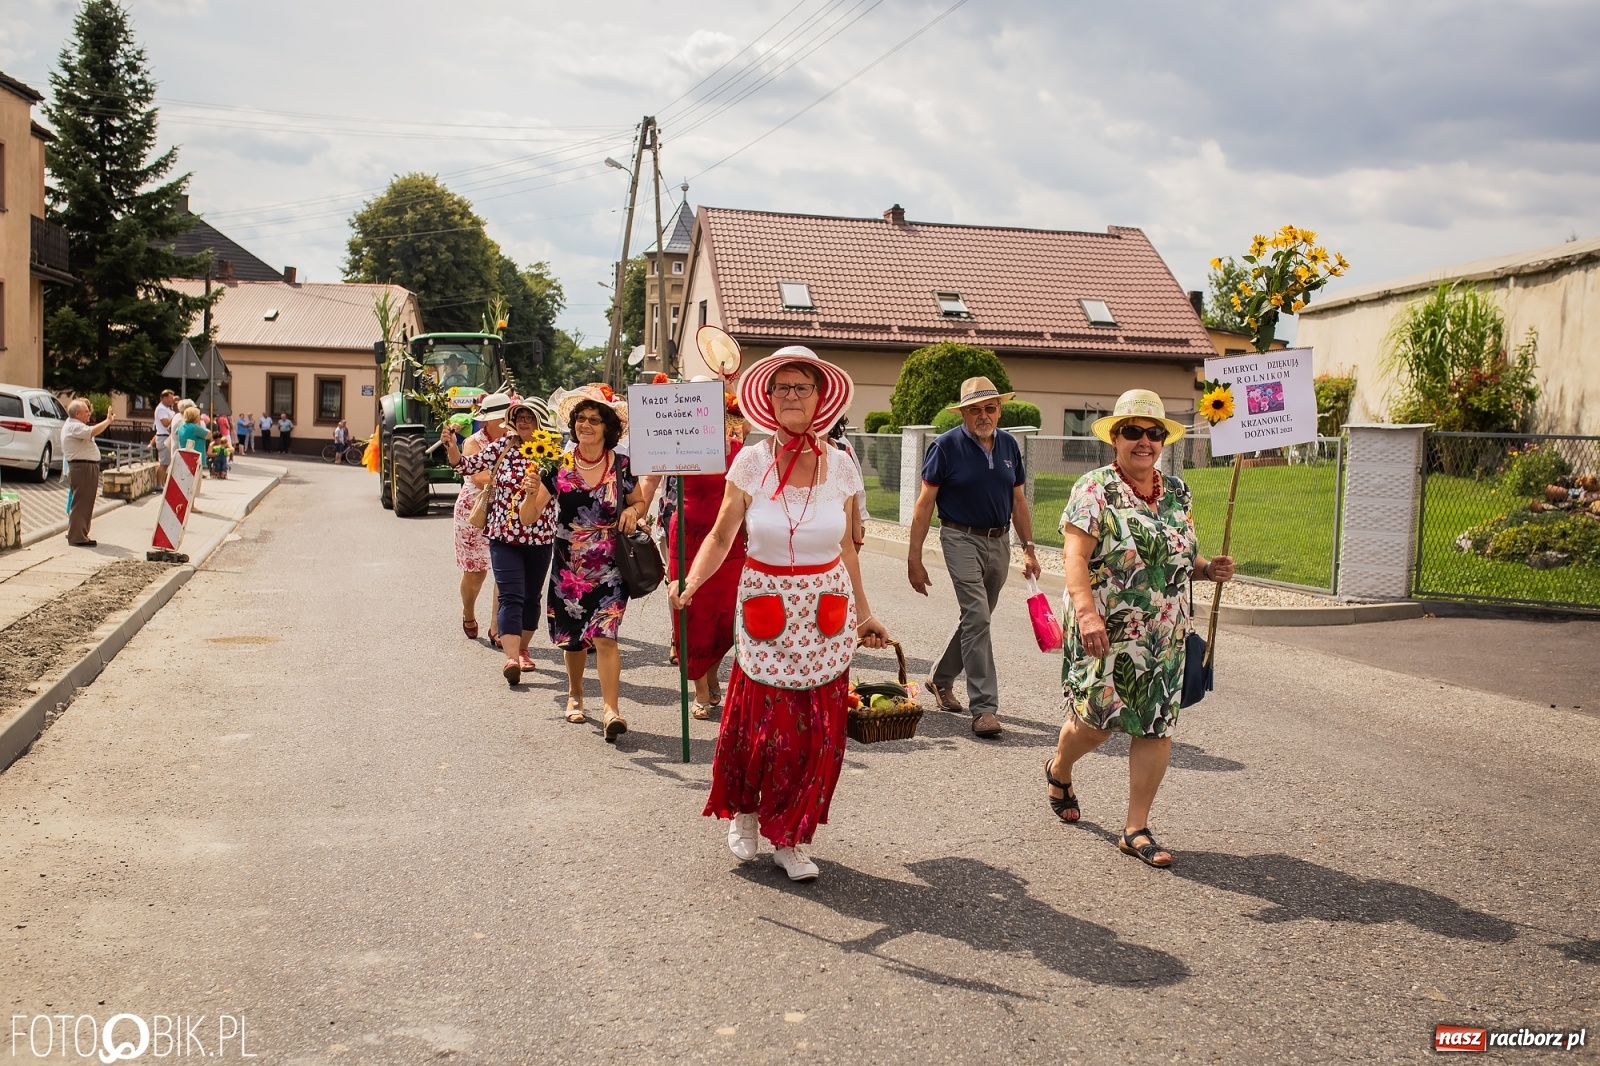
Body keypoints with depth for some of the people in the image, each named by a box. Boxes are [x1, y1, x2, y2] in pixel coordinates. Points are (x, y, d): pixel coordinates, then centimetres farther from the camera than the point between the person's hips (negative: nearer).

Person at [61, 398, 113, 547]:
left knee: (84, 503, 16)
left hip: (87, 468, 11)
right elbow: (93, 431, -31)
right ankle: (77, 536, -6)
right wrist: (108, 420, -23)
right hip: (82, 468, -11)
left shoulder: (74, 424, 19)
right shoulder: (74, 427, -16)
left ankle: (76, 534, 24)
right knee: (81, 503, -8)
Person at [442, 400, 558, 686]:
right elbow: (465, 466, 6)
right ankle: (511, 658, -23)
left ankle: (522, 649, 33)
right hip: (504, 536, -2)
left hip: (540, 537, 2)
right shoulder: (500, 447, 0)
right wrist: (451, 445, -11)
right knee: (511, 597, -13)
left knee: (532, 597, 14)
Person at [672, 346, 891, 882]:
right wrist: (689, 583, -19)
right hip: (766, 609, -2)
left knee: (819, 732, 3)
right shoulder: (751, 462, -5)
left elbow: (844, 547, 10)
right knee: (764, 723, 1)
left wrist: (864, 614, 12)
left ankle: (791, 838, 22)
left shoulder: (841, 466, 0)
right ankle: (744, 810, 31)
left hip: (827, 613, 2)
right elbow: (721, 537, -2)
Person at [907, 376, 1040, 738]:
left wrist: (1028, 549, 9)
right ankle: (984, 707, -11)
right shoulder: (946, 446, -8)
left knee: (975, 619, 15)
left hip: (999, 542, 6)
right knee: (976, 618, -14)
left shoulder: (1008, 445, 7)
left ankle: (941, 679, 36)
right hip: (962, 539, -6)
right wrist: (914, 558, -11)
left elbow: (1018, 502, 14)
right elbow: (925, 504, -7)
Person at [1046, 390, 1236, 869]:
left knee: (1156, 727, 3)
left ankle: (1136, 829, 15)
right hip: (1105, 634, -5)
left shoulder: (1177, 492, 11)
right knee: (1097, 721, 0)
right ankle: (1058, 770, 35)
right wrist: (1086, 610, -31)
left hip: (1164, 639, 5)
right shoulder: (1095, 489, -8)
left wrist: (1208, 568, -1)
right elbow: (1075, 554, -17)